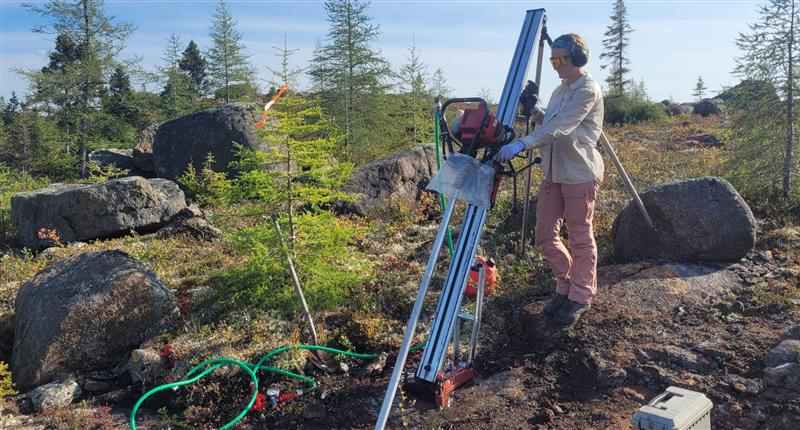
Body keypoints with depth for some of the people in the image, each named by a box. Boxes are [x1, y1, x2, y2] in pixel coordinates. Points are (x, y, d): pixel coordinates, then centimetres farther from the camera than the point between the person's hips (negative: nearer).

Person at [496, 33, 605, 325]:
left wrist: (521, 144, -35)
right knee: (545, 236, 10)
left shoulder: (588, 90, -13)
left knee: (581, 238, 5)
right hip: (553, 172, 8)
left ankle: (581, 296, 21)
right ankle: (566, 286, 29)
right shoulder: (561, 90, 16)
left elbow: (559, 127, -26)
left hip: (580, 173, -8)